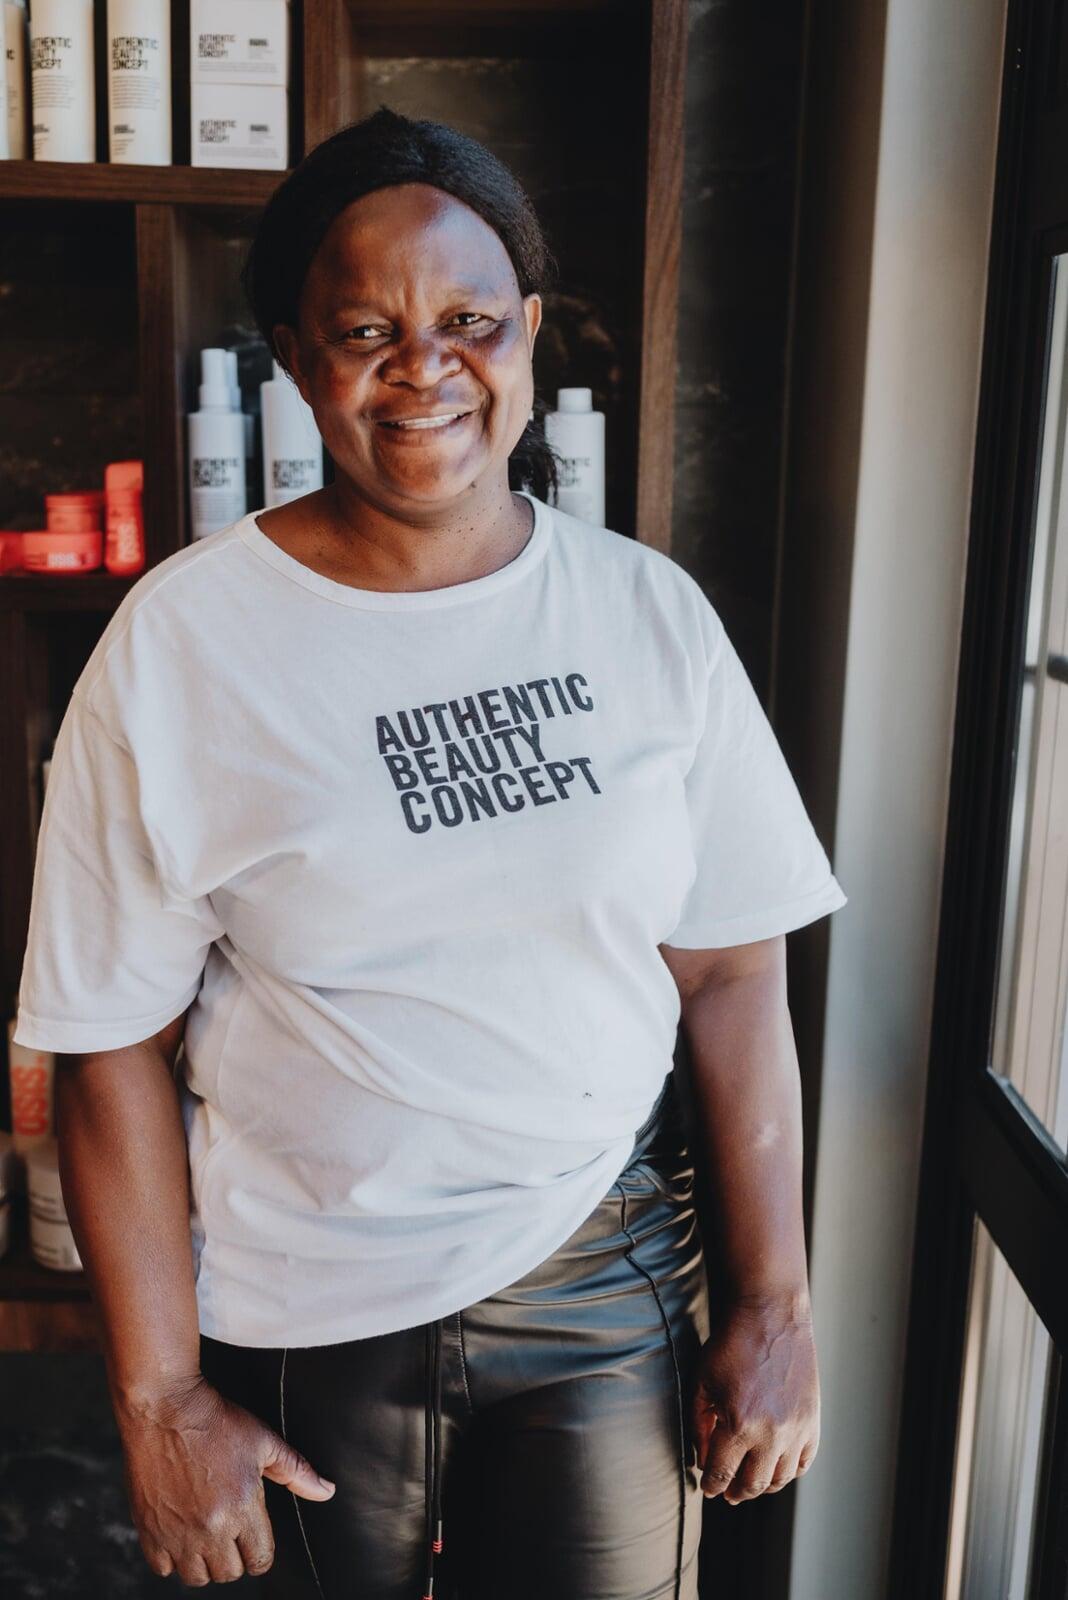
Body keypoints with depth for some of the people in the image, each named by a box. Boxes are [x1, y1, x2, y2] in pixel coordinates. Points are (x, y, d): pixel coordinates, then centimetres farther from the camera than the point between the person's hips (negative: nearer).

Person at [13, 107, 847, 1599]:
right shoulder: (182, 643, -12)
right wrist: (158, 1396, -6)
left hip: (609, 1278, 2)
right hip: (306, 1315, -1)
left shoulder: (649, 612, -5)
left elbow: (731, 972, -2)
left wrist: (775, 1303, -1)